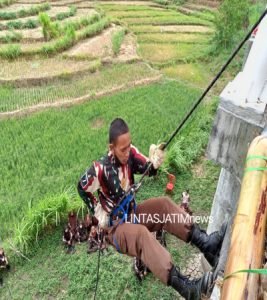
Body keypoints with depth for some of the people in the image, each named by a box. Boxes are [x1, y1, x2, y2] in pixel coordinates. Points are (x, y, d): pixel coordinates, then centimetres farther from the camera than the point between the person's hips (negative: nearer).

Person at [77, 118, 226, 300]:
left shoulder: (130, 153, -10)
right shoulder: (101, 169, -23)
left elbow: (148, 170, -16)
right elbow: (82, 188, -7)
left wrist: (154, 162, -38)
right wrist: (98, 211, -11)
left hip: (132, 213, 6)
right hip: (116, 226, -6)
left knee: (164, 204, -17)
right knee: (141, 234, -36)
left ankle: (205, 243, -29)